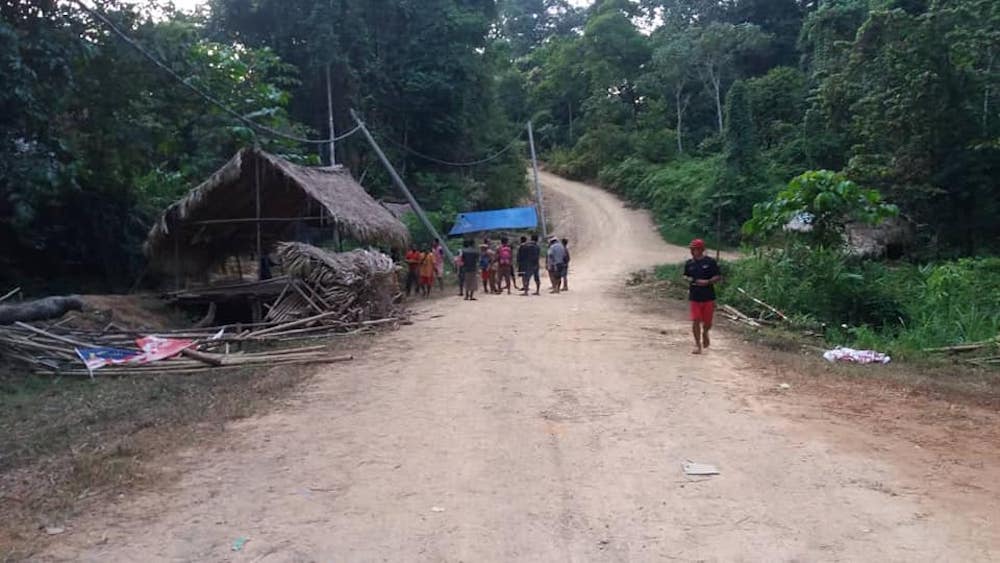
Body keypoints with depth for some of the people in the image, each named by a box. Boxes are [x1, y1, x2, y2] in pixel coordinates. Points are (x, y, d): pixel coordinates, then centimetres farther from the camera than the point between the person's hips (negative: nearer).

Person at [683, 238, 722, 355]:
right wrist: (687, 279, -5)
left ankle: (705, 333, 42)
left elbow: (718, 277, -4)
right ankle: (697, 345, 8)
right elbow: (685, 275, 18)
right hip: (694, 297, 2)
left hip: (708, 297, -2)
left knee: (707, 321, 8)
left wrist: (707, 282, -20)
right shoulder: (689, 263, 3)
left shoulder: (710, 262, -7)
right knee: (695, 321, -4)